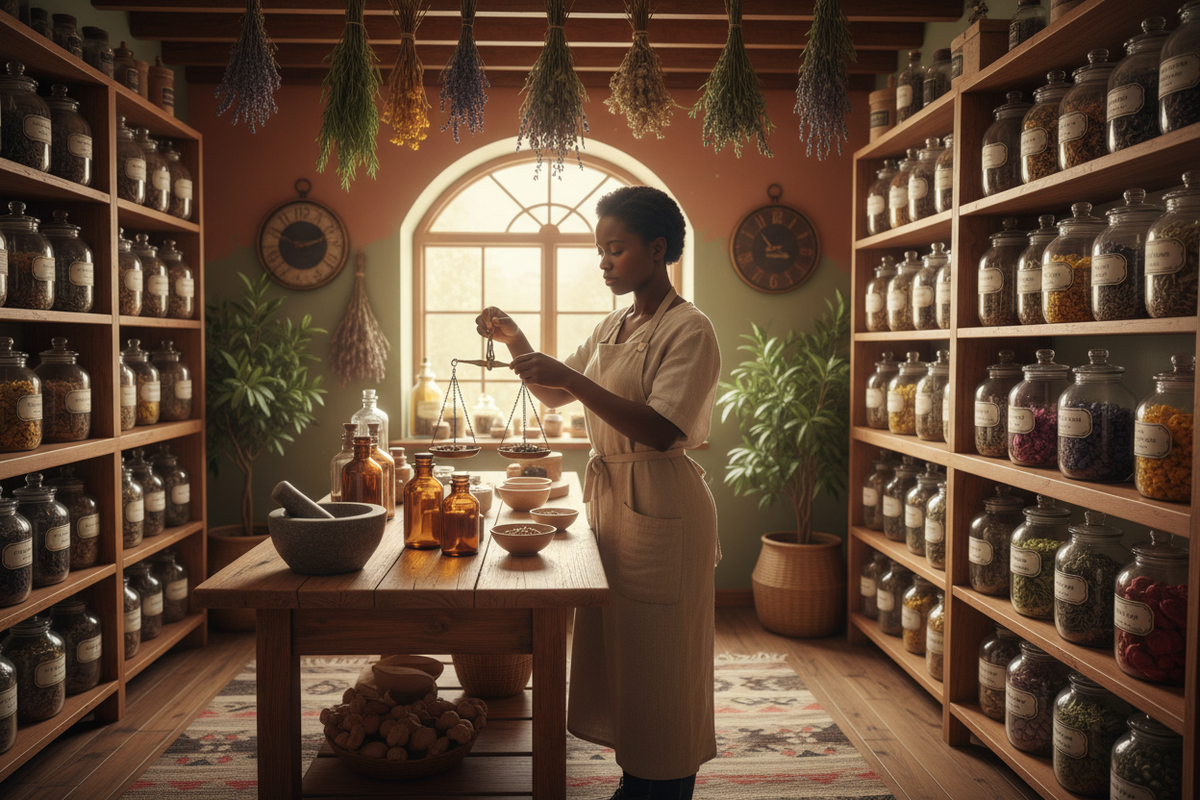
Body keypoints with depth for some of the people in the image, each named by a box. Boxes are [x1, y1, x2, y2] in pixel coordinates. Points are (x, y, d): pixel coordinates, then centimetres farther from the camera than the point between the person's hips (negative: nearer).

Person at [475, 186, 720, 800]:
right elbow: (554, 396, 21)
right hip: (608, 497, 8)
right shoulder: (613, 327, 14)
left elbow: (661, 431, -24)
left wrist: (570, 377, -27)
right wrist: (515, 341, 5)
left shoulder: (689, 329, -12)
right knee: (617, 652, 15)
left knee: (660, 663, 4)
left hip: (659, 507, -8)